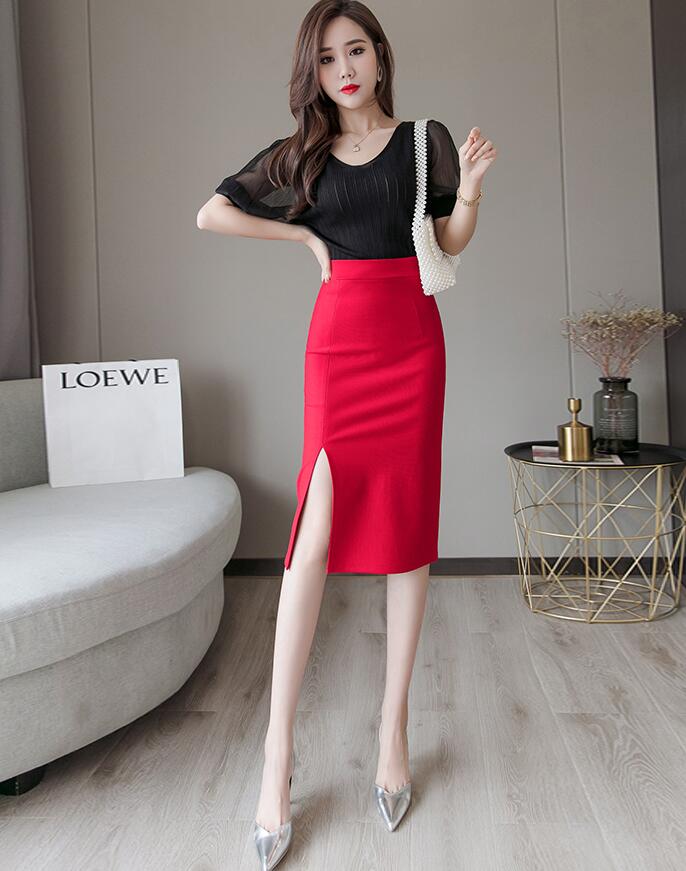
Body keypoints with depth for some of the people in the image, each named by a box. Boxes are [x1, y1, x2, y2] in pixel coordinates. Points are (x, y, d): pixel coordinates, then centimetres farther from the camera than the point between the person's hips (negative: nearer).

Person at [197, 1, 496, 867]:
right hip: (339, 335, 0)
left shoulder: (425, 140, 11)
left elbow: (453, 241, 14)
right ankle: (277, 754, -3)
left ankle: (394, 725, 13)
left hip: (412, 337, 1)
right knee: (319, 528, -10)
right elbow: (211, 213, 11)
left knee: (407, 524, 0)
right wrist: (304, 234, 6)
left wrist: (471, 184, -4)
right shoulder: (301, 154, 11)